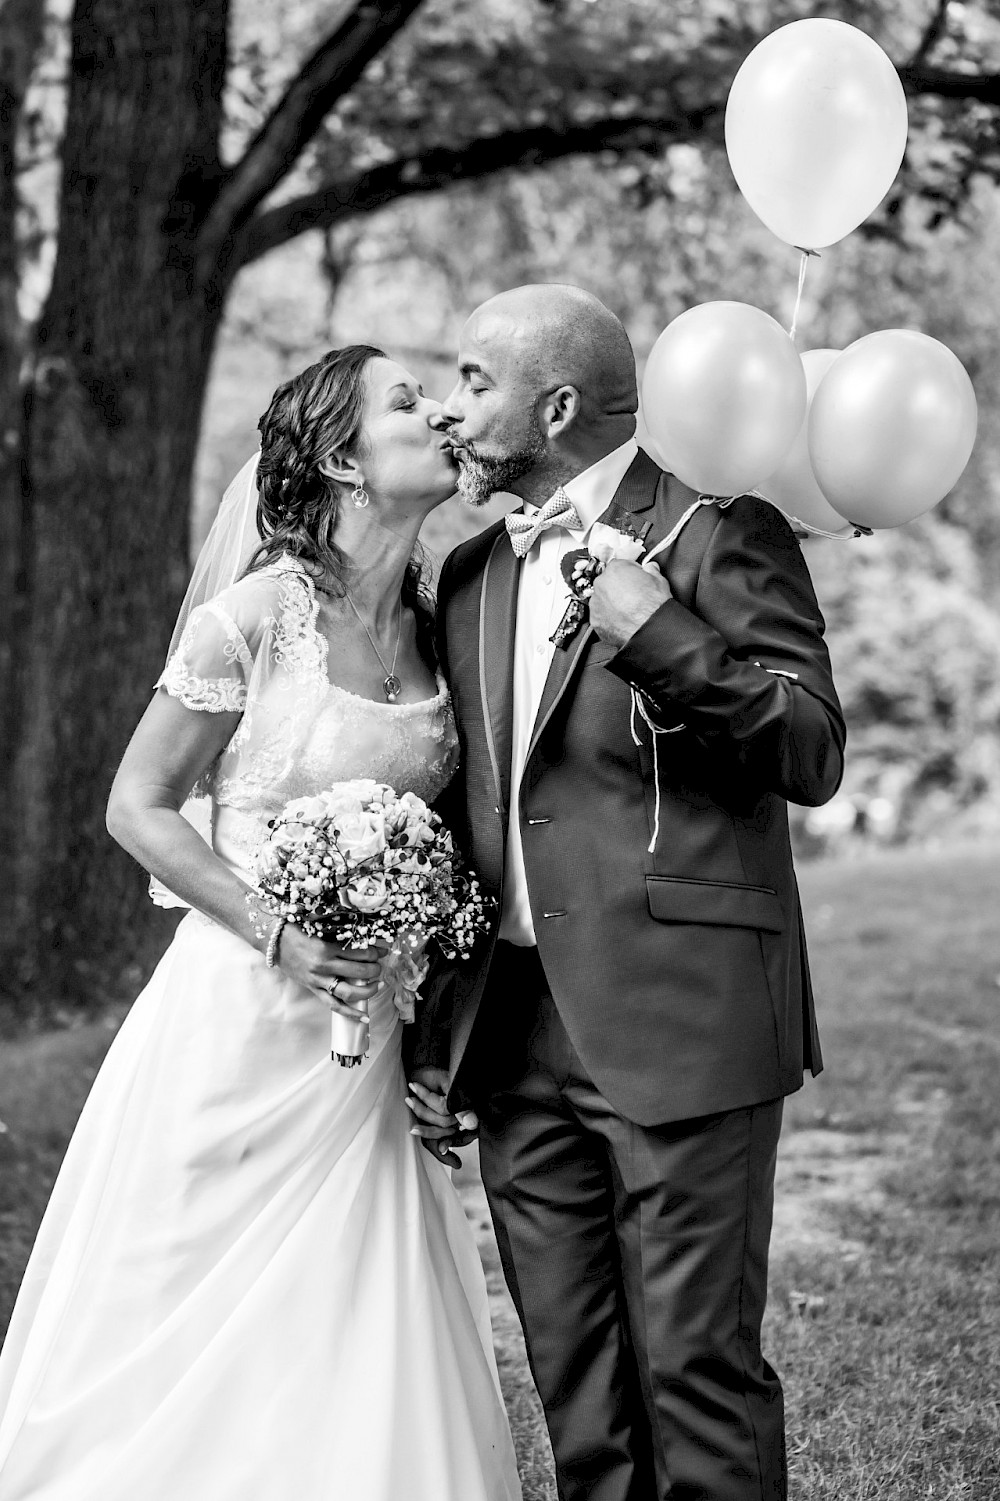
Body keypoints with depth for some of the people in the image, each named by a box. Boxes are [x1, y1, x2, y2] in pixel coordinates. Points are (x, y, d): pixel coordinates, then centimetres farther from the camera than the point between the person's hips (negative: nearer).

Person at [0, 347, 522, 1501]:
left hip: (360, 1052, 5)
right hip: (234, 1022, -5)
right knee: (176, 1356, 5)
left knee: (362, 1374, 7)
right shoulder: (257, 613, -12)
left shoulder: (439, 625, 5)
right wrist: (276, 934, -16)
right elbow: (138, 807, -7)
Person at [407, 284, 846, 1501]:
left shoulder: (715, 529, -5)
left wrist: (658, 630, -24)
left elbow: (815, 754, -13)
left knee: (695, 1363, -1)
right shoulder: (471, 573, 15)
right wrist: (435, 1039, 18)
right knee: (573, 1387, 12)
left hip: (679, 1024, -6)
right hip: (518, 1035, 7)